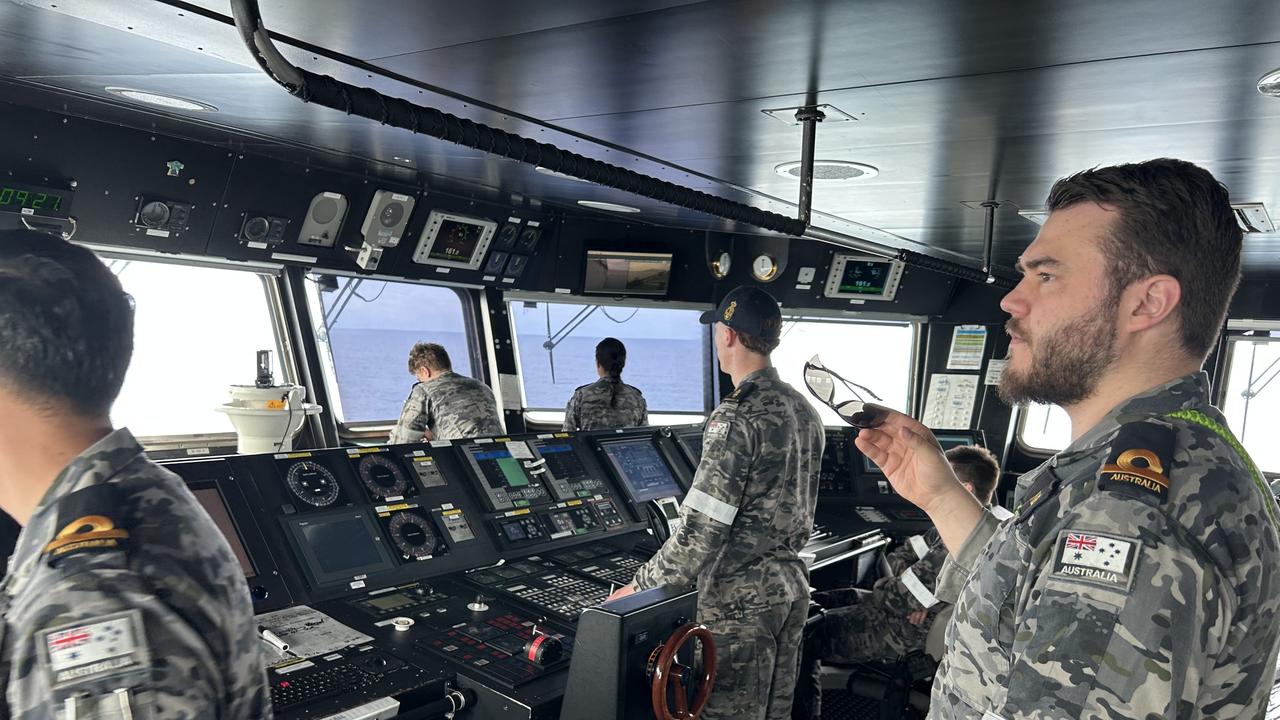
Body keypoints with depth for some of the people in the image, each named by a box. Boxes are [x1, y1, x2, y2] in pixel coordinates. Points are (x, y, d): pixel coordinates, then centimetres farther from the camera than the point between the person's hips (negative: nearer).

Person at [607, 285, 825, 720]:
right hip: (791, 586, 8)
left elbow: (701, 529, -23)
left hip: (740, 599, -8)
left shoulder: (736, 417, -21)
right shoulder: (803, 410, 6)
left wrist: (640, 588, -13)